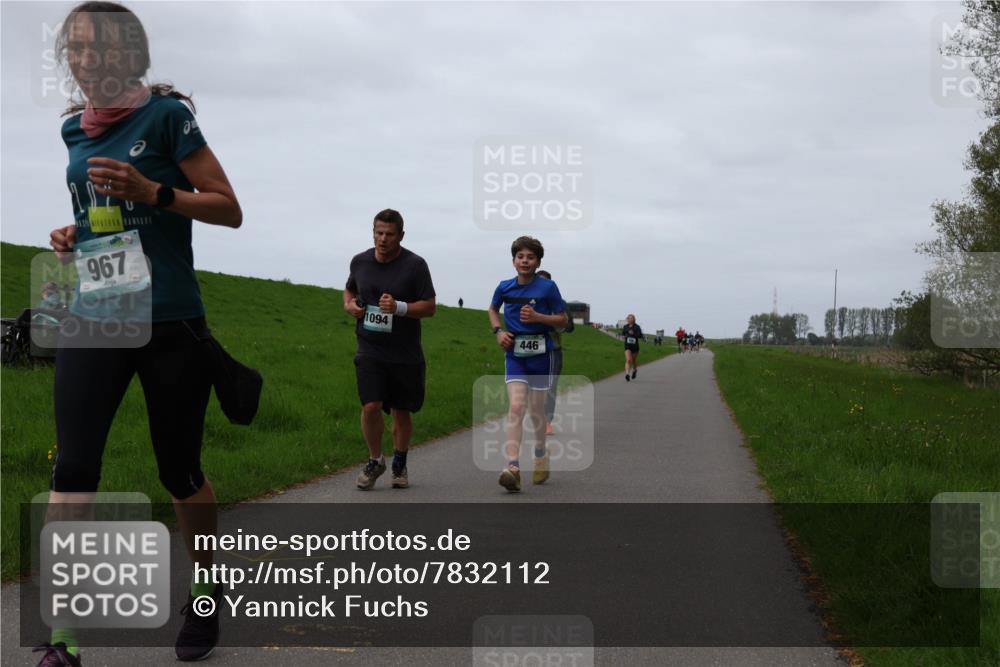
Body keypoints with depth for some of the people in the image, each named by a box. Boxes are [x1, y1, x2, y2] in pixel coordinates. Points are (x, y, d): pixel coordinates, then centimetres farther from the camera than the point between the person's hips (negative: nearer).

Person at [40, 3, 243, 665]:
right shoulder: (75, 128, 11)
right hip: (92, 316, 4)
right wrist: (72, 234, 6)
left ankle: (207, 593, 29)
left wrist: (151, 191, -18)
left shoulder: (165, 114, -5)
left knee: (180, 471, 6)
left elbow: (228, 209, -5)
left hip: (169, 321, -4)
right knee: (72, 468, -7)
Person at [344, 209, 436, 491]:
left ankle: (400, 464, 32)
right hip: (370, 349, 1)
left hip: (405, 353, -1)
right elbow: (350, 289, 23)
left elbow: (430, 307, -7)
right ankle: (375, 460, 11)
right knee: (371, 406, -13)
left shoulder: (415, 265, -7)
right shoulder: (360, 261, 3)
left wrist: (399, 307, -22)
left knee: (401, 412, 9)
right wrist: (349, 305, 0)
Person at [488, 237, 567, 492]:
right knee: (516, 406, -14)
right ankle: (513, 466, -23)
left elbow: (563, 320, 0)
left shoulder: (547, 287, -6)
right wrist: (498, 331, 5)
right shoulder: (505, 287, 2)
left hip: (540, 353, -1)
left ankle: (541, 454, 37)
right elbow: (493, 309, 23)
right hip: (514, 353, 1)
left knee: (536, 410, 10)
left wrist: (537, 317, -16)